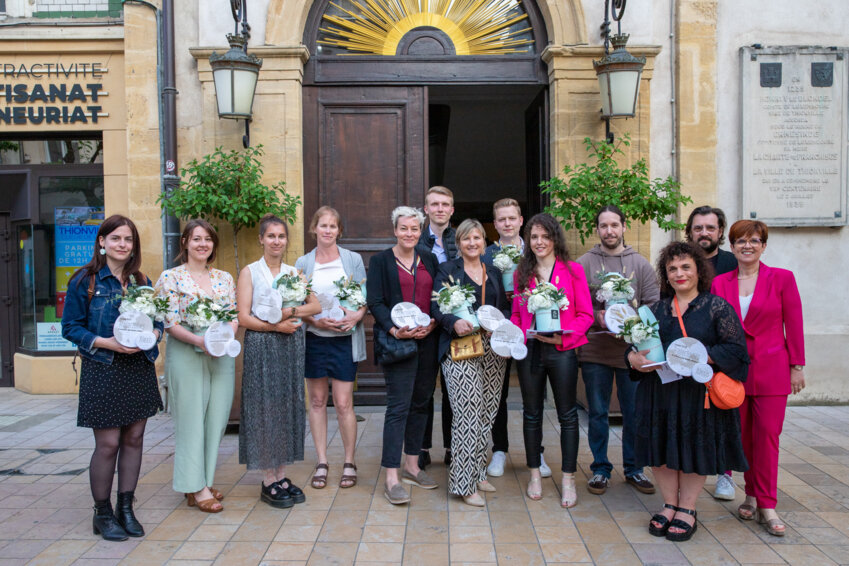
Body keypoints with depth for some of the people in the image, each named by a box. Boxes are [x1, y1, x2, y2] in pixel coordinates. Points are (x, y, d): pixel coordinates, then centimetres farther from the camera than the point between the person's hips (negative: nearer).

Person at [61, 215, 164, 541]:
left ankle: (126, 508, 22)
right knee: (108, 444, -1)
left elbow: (158, 319, 13)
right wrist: (107, 343, -18)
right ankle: (103, 514, 17)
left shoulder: (142, 281, 9)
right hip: (103, 370, -4)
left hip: (139, 368, 4)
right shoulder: (85, 280, -4)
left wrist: (153, 333, -10)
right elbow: (70, 327, -5)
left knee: (134, 439, 8)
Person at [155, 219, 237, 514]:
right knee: (191, 418, -1)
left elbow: (235, 315, 10)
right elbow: (169, 323, -7)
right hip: (186, 356, -4)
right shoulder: (171, 277, -1)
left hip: (222, 356, 4)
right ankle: (196, 488, 8)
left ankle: (203, 481, 20)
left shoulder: (225, 278, 12)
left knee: (216, 419, 6)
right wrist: (199, 340, -21)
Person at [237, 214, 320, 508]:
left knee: (288, 408, 7)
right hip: (261, 348, -4)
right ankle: (268, 482, 8)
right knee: (265, 410, -1)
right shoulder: (249, 272, 0)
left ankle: (282, 476, 17)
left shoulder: (294, 271, 11)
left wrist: (290, 311, -16)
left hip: (292, 345, 4)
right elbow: (243, 317, -7)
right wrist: (275, 326, -17)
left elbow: (316, 305, 0)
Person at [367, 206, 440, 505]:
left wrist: (433, 323, -6)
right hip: (397, 342, -5)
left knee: (421, 402, 11)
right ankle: (391, 477, -3)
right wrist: (394, 330, -20)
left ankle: (411, 465, 25)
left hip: (427, 341, 5)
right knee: (398, 407, -8)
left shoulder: (429, 260, 13)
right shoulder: (380, 261, 0)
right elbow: (375, 302, -6)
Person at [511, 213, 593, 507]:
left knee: (567, 414, 4)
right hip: (529, 350, 3)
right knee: (531, 414, 11)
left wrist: (563, 336, -17)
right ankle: (535, 474, 26)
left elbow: (585, 314, -3)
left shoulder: (573, 270, -2)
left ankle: (568, 480, 16)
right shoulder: (521, 273, 9)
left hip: (562, 351, -3)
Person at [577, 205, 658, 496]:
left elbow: (654, 304, 3)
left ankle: (633, 468, 27)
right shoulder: (583, 263, 2)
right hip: (595, 350, -1)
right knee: (597, 413, 8)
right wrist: (596, 317, -16)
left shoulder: (640, 263, 6)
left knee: (635, 413, 9)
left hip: (632, 349, 1)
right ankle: (600, 469, 23)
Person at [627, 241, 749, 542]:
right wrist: (633, 358, -9)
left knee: (695, 449, 5)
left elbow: (736, 349, -9)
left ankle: (687, 509, 22)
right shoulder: (657, 309, 11)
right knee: (661, 448, 7)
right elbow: (635, 344, 13)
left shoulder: (717, 306, -2)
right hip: (660, 393, 4)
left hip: (699, 394, -4)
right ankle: (669, 504, 25)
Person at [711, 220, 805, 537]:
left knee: (767, 435, -2)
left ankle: (766, 505, 8)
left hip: (771, 370, -2)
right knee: (742, 435, 9)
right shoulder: (720, 283, 5)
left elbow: (794, 326, 1)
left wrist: (797, 367, -2)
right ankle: (752, 494, 26)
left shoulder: (782, 279, 0)